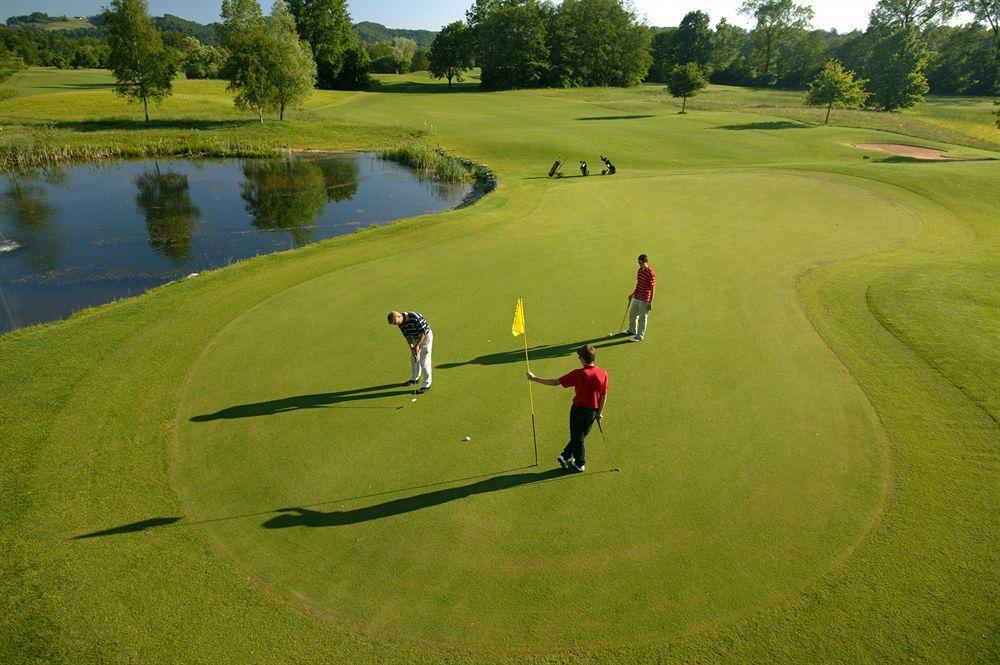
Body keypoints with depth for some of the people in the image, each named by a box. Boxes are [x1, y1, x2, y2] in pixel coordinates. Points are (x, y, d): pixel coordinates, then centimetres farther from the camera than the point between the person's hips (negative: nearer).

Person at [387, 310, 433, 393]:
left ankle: (427, 385, 0)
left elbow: (424, 332, -26)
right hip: (415, 338, 8)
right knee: (413, 359, 19)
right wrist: (411, 347, -13)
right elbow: (407, 336, 0)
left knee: (424, 362, -8)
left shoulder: (414, 317, -32)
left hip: (426, 336, -8)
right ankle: (415, 379, 38)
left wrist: (417, 345, -23)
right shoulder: (401, 324, -8)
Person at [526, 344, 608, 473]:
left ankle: (580, 464, 29)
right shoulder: (603, 374, -10)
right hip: (593, 411, 4)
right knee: (580, 436, 22)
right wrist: (599, 413, 9)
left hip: (579, 409, -4)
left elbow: (555, 382, -19)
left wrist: (534, 378, -12)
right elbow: (604, 396, -3)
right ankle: (566, 456, 34)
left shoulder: (578, 374, -21)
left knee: (577, 438, 16)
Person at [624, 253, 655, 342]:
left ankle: (640, 336, 19)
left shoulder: (651, 274, -21)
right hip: (636, 297, 9)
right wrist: (633, 294, 22)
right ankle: (632, 330, 43)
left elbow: (653, 289, -18)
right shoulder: (640, 270, 4)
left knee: (642, 318, 5)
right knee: (632, 314, 22)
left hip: (644, 300, -9)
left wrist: (650, 302, -18)